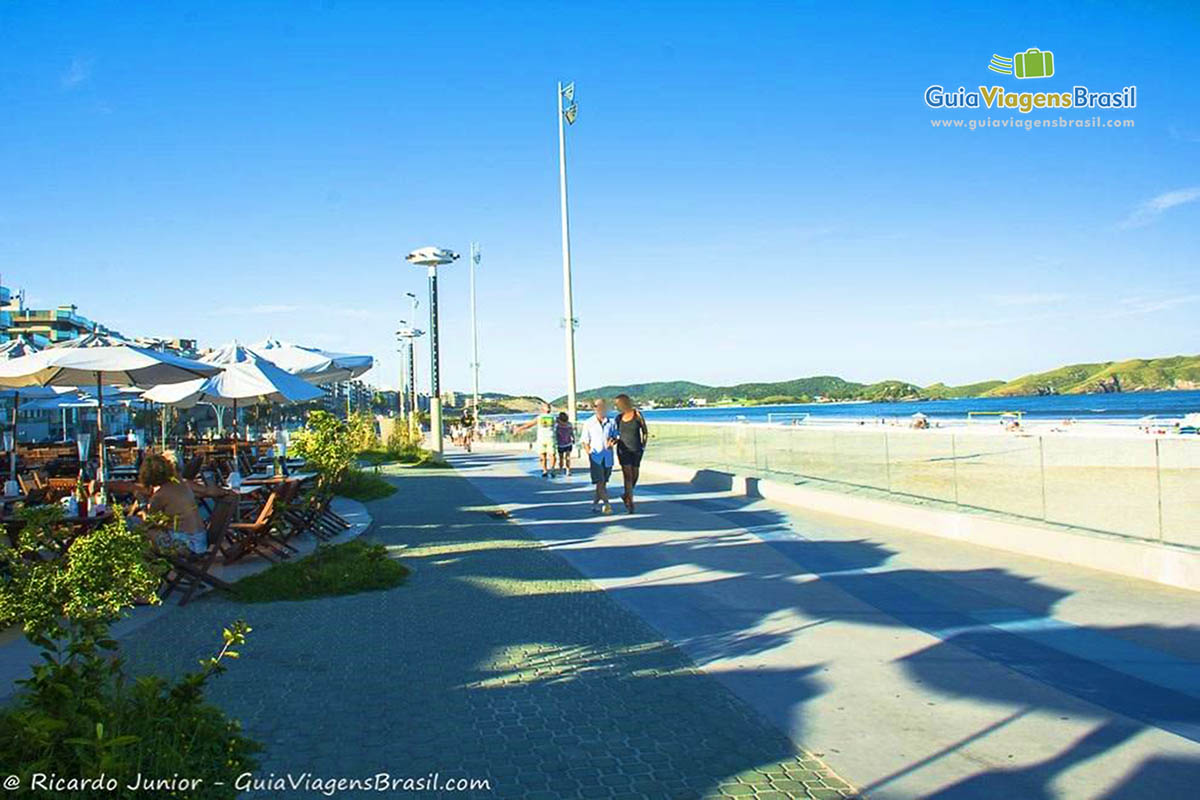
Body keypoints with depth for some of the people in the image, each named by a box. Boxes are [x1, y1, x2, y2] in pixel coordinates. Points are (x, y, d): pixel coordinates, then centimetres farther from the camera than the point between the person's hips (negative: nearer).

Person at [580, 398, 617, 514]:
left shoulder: (611, 423, 4)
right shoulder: (589, 423, 3)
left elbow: (615, 437, 10)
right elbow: (585, 441, 5)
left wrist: (612, 443, -12)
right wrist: (589, 452, -9)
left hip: (608, 457, 2)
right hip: (595, 457, -2)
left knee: (603, 483, 10)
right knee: (600, 482, -13)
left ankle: (595, 504, 23)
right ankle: (606, 503, -13)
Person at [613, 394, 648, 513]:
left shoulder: (637, 414, -5)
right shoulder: (619, 418, 5)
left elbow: (645, 432, 0)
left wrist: (644, 444, -10)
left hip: (636, 450, -1)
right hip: (623, 449, 1)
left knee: (635, 475, 9)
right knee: (627, 475, -9)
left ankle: (627, 496, 32)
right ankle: (630, 502, -8)